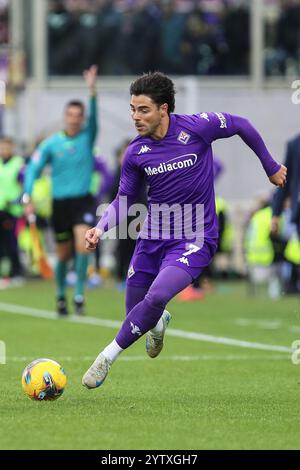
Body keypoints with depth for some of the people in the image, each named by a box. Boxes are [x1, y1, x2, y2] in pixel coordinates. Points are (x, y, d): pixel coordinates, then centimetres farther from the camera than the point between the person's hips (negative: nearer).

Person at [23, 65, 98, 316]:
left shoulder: (87, 136, 0)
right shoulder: (52, 143, 0)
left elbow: (93, 115, -18)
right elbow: (33, 169, 2)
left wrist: (92, 91, -35)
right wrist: (28, 197, -9)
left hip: (83, 201, -1)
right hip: (60, 203, 1)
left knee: (83, 245, -21)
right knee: (63, 255, 9)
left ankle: (79, 295, -12)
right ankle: (61, 295, 30)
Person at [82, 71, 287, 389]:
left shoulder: (197, 127, -15)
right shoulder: (136, 153, -4)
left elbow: (242, 126, 3)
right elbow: (124, 199, 8)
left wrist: (271, 166, 13)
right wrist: (101, 227, -10)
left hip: (194, 240, -4)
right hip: (152, 239, 4)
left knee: (157, 296, -29)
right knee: (137, 314, 10)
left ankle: (108, 355, -12)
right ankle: (159, 322, 50)